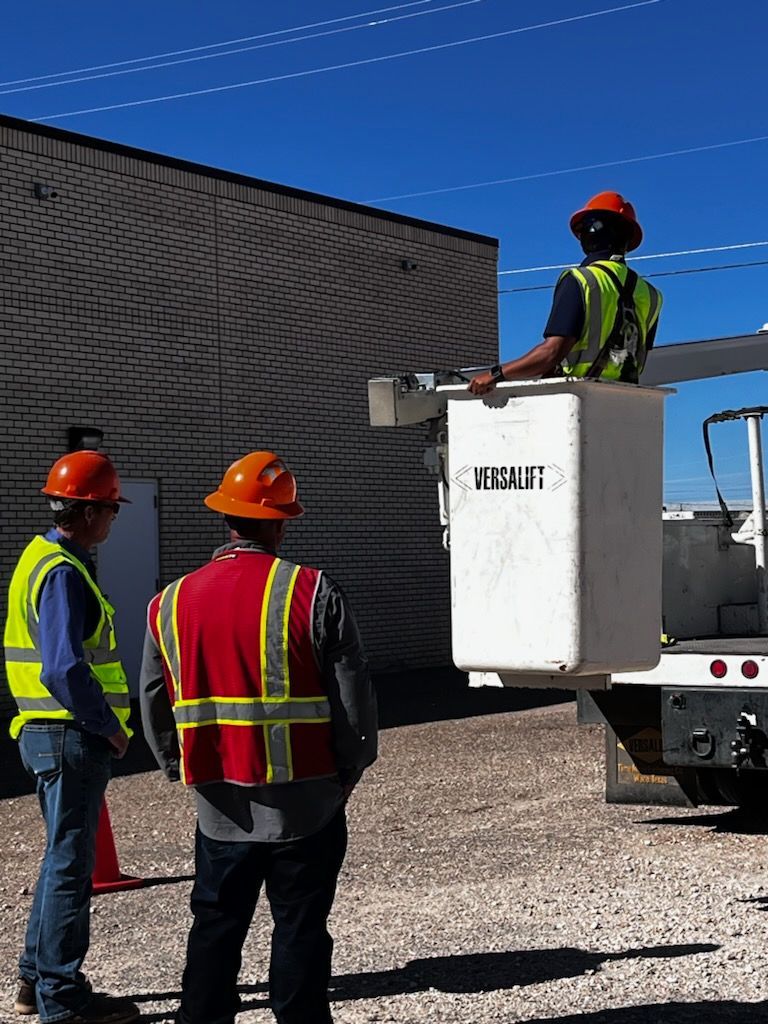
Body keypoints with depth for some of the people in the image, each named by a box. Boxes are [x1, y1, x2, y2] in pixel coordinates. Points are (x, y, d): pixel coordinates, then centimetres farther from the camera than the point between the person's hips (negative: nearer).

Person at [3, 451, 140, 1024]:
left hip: (47, 733, 10)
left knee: (65, 858, 18)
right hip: (70, 736, -10)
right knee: (71, 865, -2)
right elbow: (64, 671, -27)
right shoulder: (64, 573, -18)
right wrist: (110, 727, -15)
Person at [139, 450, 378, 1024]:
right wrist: (351, 769, 5)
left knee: (215, 929, 15)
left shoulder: (172, 602, 3)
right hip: (305, 802, -3)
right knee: (300, 931, 6)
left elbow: (155, 704, 9)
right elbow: (353, 692, -9)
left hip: (220, 806, 4)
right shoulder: (312, 592, -11)